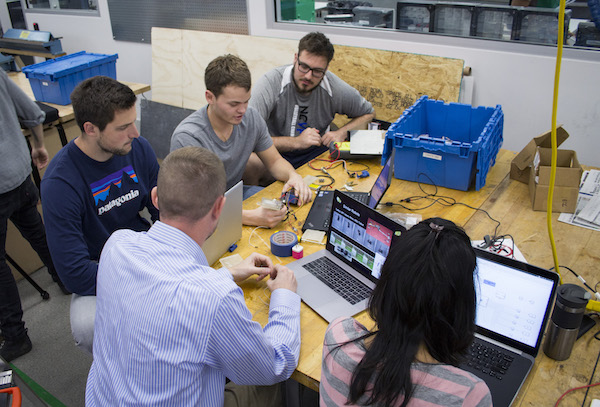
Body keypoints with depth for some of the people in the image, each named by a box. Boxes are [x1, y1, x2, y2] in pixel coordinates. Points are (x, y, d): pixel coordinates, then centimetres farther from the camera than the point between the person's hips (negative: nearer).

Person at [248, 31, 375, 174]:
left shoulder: (335, 88, -10)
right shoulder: (270, 83, -21)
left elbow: (368, 113, 9)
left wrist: (342, 132, -10)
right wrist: (296, 142, -31)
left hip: (316, 152, 4)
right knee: (251, 163, -37)